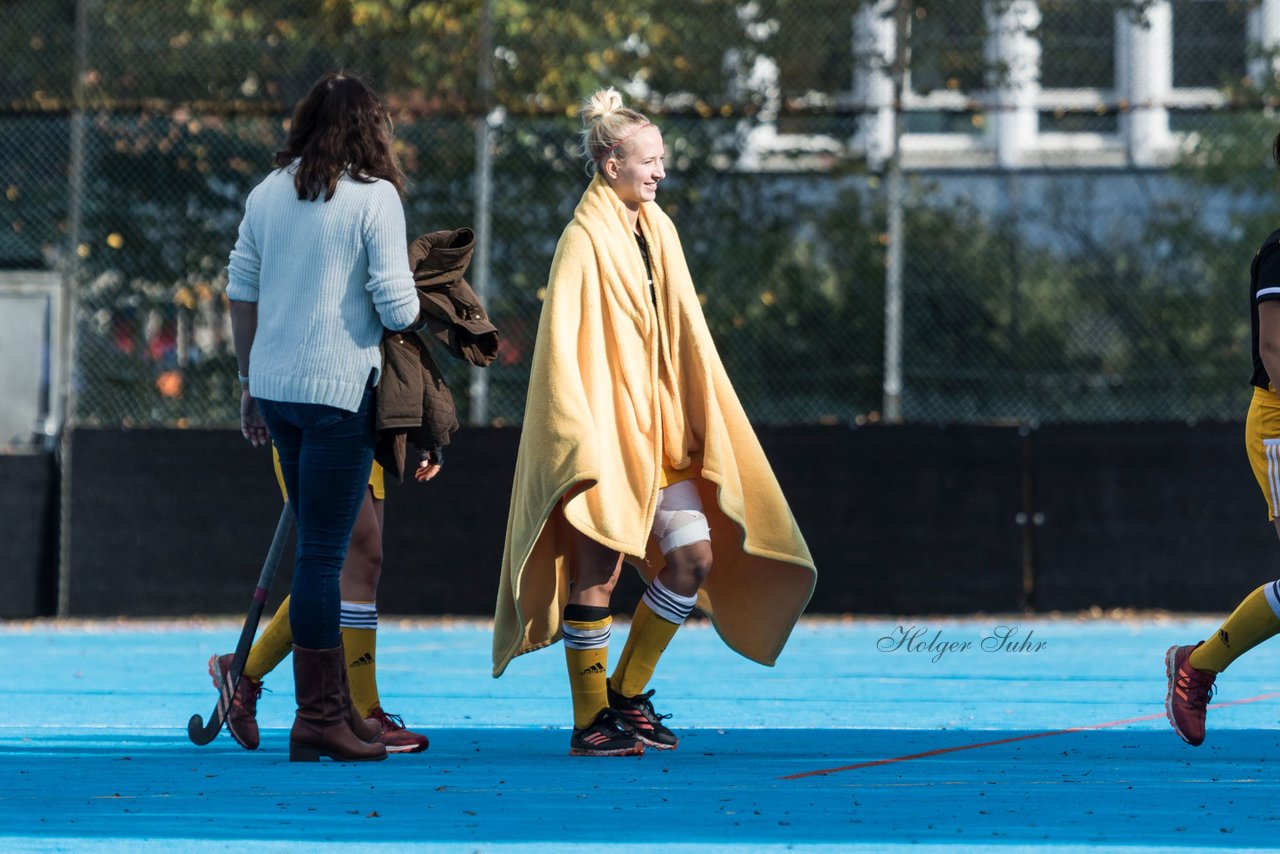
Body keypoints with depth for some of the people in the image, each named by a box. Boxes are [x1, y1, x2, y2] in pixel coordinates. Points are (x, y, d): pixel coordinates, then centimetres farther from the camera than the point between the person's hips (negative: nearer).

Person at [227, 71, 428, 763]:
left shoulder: (268, 192, 9)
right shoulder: (375, 196, -8)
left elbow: (240, 290, 13)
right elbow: (396, 307, -13)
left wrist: (249, 381, 21)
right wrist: (416, 322, 10)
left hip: (274, 387, 6)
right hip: (340, 390, -6)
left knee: (318, 545, 15)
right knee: (323, 553, -4)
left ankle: (335, 705, 20)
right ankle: (317, 719, -2)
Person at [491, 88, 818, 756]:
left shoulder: (657, 231, 12)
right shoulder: (584, 241, -10)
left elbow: (685, 336, 17)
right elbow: (560, 345, -15)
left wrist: (703, 426, 13)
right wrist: (582, 444, -21)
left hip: (658, 428, 7)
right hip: (604, 431, -7)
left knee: (694, 557, 0)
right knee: (598, 570, -5)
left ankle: (627, 693, 14)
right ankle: (590, 721, 4)